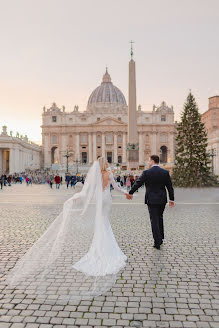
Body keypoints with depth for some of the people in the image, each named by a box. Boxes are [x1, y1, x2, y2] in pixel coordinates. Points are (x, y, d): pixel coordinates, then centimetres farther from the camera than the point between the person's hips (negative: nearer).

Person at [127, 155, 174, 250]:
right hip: (162, 200, 4)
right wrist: (171, 199, 12)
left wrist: (130, 193, 11)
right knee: (160, 218, 21)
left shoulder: (146, 173, -10)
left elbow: (137, 184, -3)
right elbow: (170, 187, 3)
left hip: (151, 200, -4)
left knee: (154, 220, 2)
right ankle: (161, 238, 28)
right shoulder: (165, 172, -1)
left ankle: (157, 242, 4)